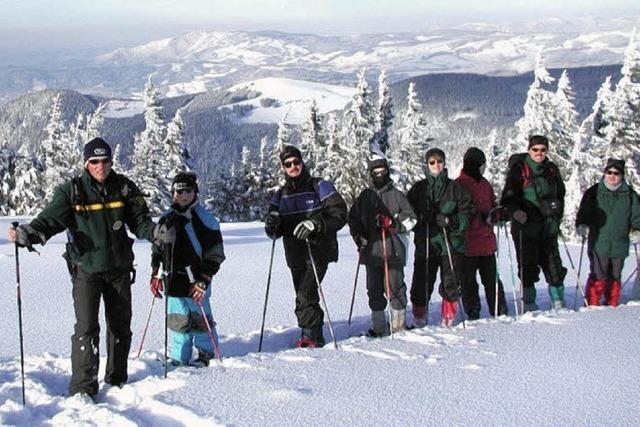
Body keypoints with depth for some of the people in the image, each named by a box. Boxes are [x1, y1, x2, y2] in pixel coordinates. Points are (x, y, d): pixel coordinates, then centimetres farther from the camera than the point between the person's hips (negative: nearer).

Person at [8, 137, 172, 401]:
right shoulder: (72, 191, -7)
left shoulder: (124, 187, -1)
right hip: (86, 268, -3)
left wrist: (156, 232, -19)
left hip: (119, 268, 4)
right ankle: (83, 388, -5)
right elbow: (50, 219, -13)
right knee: (86, 328, -12)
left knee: (120, 325, 14)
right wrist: (27, 234, -32)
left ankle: (117, 379, 31)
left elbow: (139, 220, 1)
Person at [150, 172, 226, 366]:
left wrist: (203, 280, -13)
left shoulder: (205, 220, -6)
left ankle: (205, 353, 23)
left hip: (195, 282, -4)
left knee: (200, 319, 5)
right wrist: (156, 275, 10)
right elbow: (158, 250, 18)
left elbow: (214, 254, -7)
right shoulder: (166, 220, 9)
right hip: (174, 282, 4)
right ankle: (179, 359, 17)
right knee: (178, 321, 9)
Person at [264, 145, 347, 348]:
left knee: (306, 294, -18)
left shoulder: (319, 186, -2)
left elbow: (340, 215, -9)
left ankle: (310, 335, -13)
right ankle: (315, 336, 20)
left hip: (318, 250, -6)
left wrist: (314, 224, -24)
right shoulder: (281, 194, 13)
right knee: (303, 297, 9)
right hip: (295, 255, 6)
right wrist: (272, 225, -13)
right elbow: (274, 231, 13)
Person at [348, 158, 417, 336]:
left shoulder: (397, 195, 4)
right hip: (371, 250, 3)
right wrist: (359, 237, 5)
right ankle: (379, 327, 12)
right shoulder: (364, 197, 12)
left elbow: (410, 219, 4)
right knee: (374, 289, 5)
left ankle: (398, 324, 11)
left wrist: (393, 224, -13)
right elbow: (353, 219, 20)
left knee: (396, 287, 0)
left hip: (394, 250, -3)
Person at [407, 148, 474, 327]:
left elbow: (467, 212, 4)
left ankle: (449, 316, 14)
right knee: (422, 282, -2)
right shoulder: (419, 188, 9)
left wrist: (452, 221, -13)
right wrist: (421, 219, -11)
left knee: (451, 282, -2)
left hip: (451, 243, 0)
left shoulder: (455, 188, 7)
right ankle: (419, 317, 13)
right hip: (425, 243, 0)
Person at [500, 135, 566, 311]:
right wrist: (515, 211, -27)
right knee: (528, 265, -2)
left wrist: (557, 214, 17)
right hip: (526, 225, -4)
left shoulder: (552, 169, 12)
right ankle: (529, 304, 9)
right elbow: (509, 196, -10)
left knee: (553, 264, 6)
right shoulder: (519, 169, -4)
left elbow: (560, 194, 25)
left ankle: (558, 301, 17)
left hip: (548, 226, 5)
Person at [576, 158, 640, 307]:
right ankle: (592, 306, 3)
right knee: (598, 278, -6)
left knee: (614, 278, 12)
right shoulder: (594, 192, 2)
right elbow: (583, 214, 1)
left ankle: (612, 306, 24)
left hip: (619, 245, 3)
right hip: (598, 244, -3)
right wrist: (581, 226, -17)